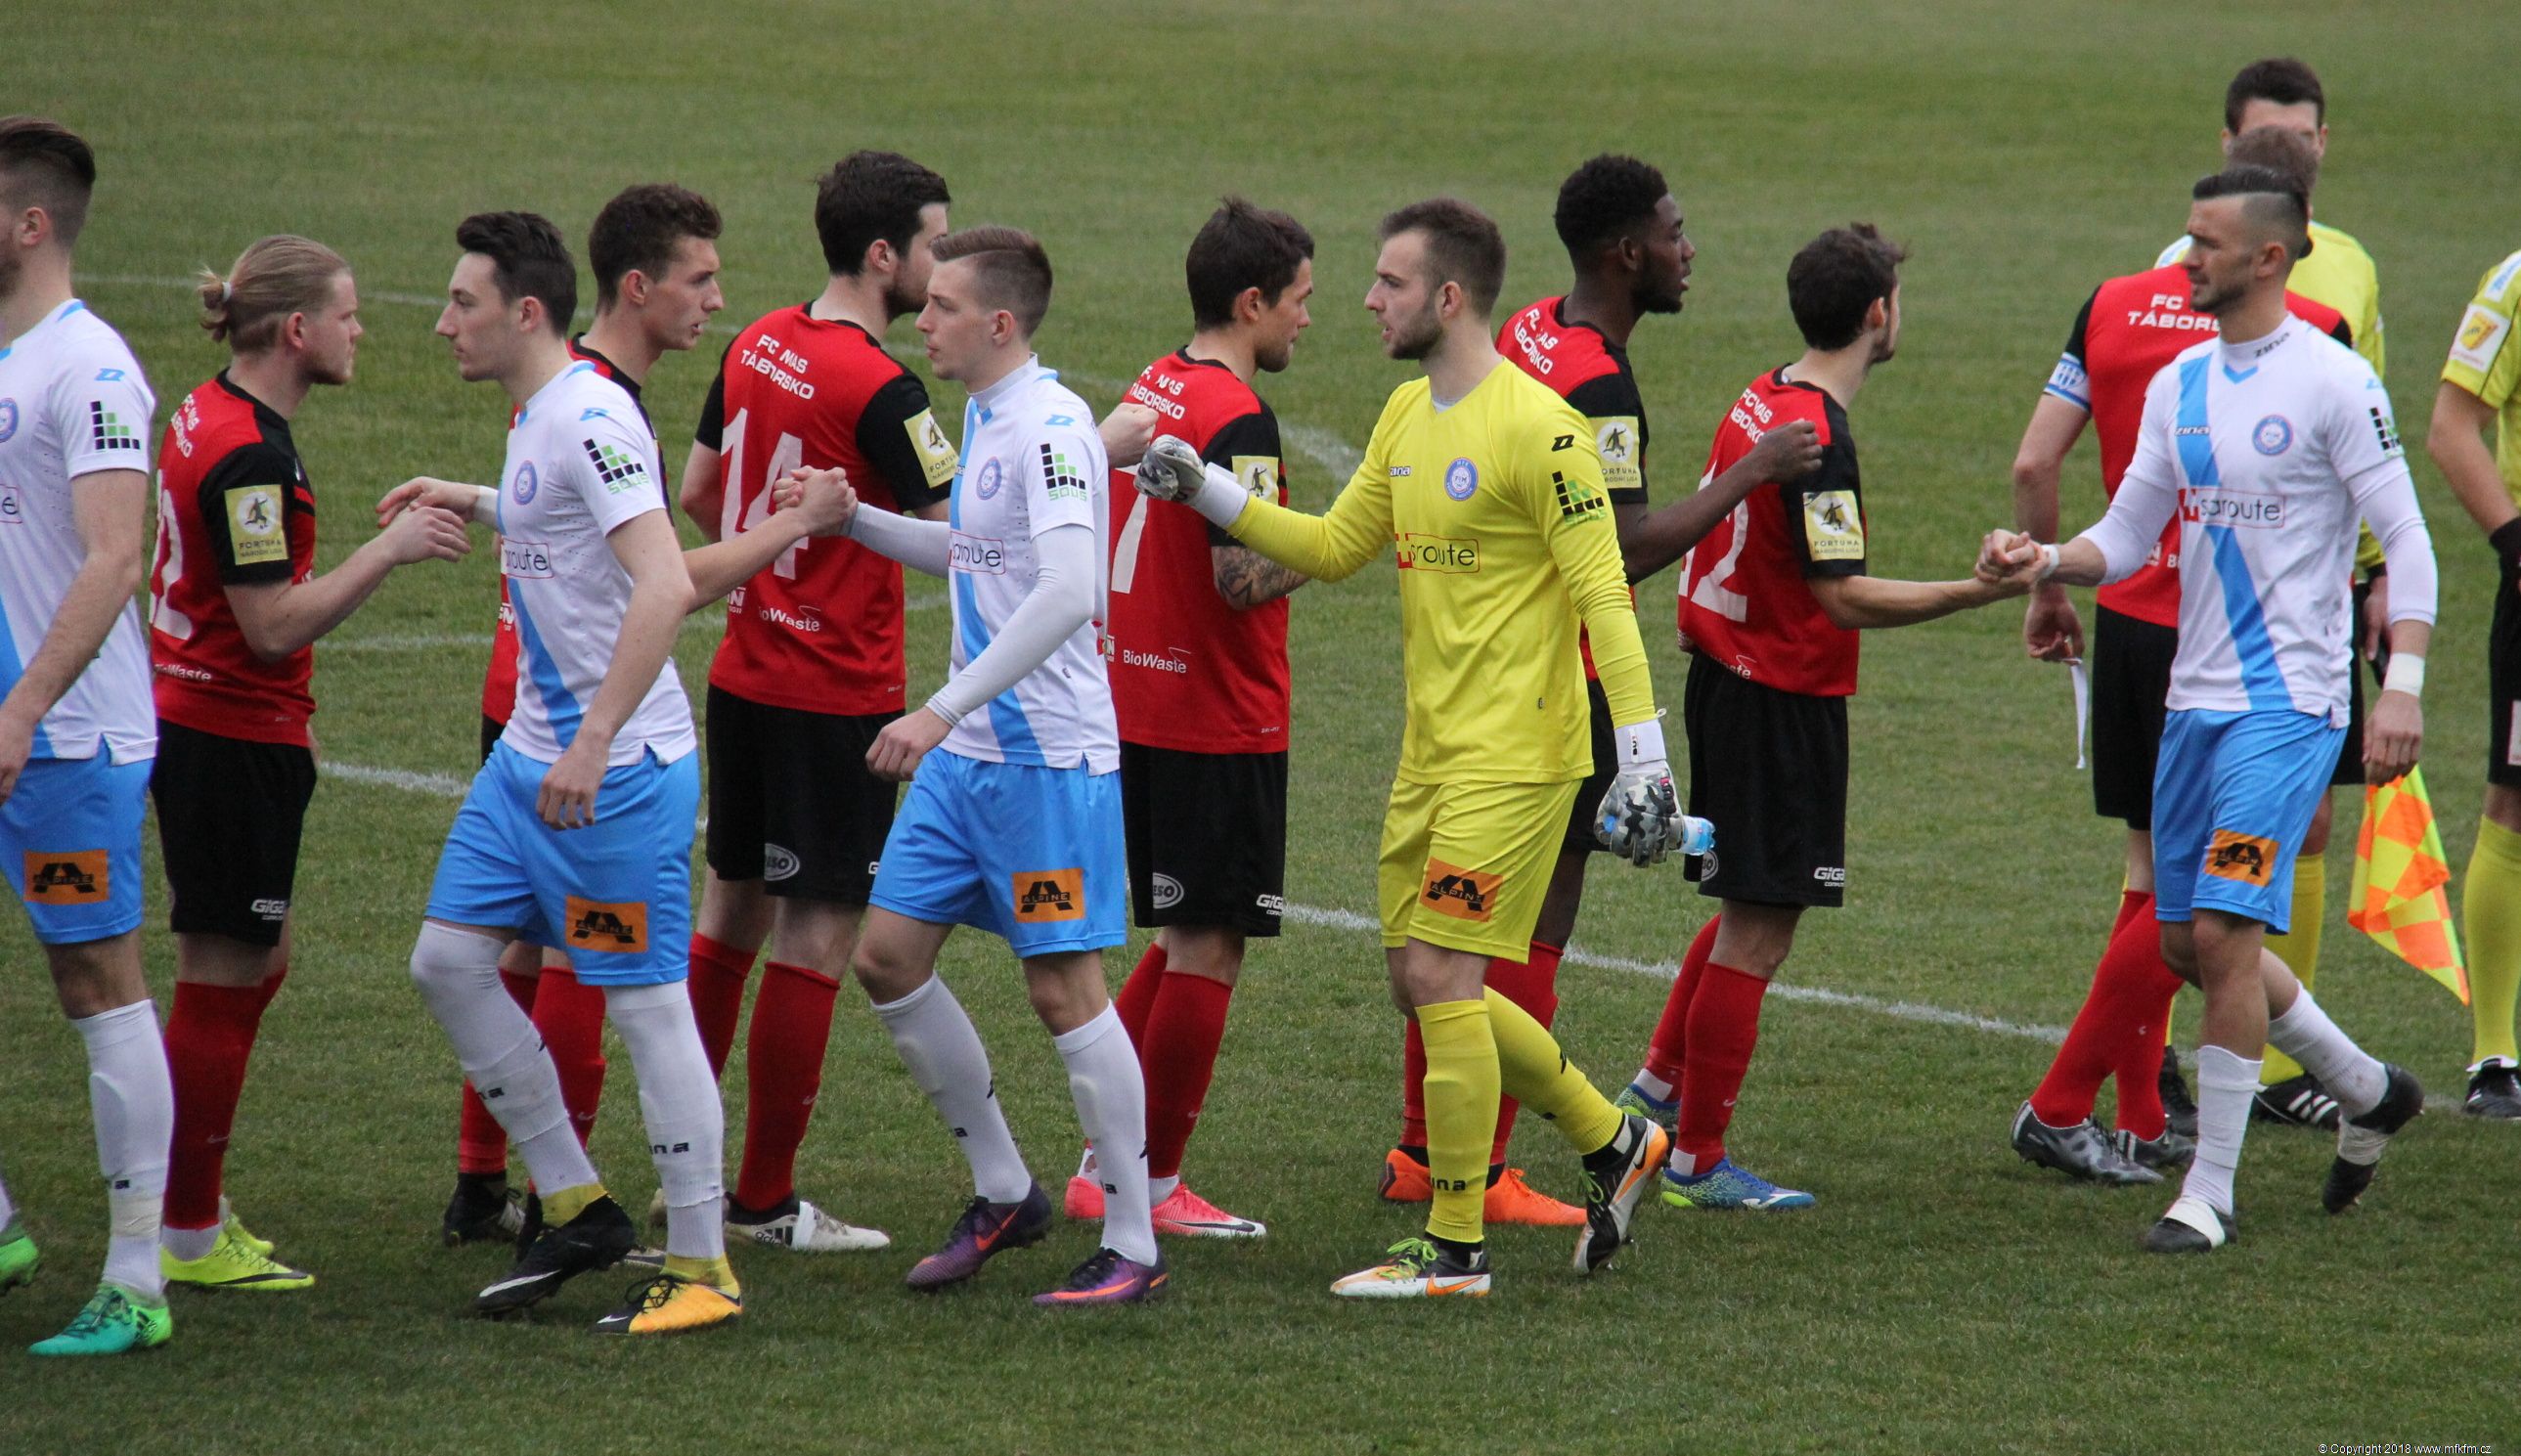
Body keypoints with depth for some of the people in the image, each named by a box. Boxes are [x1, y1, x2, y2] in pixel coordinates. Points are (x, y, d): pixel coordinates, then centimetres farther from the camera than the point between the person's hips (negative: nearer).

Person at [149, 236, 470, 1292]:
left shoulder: (211, 418, 10)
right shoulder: (249, 456, -21)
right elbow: (274, 627, -23)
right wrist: (389, 549, -19)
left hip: (190, 723, 10)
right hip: (235, 746, -10)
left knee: (252, 967, 17)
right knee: (224, 982, -2)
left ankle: (189, 1203, 22)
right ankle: (190, 1237, 5)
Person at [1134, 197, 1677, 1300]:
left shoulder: (1536, 427, -16)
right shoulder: (1408, 417, 11)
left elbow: (1604, 596, -17)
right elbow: (1334, 548, 20)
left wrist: (1642, 759, -20)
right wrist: (1204, 488, 11)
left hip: (1515, 756, -9)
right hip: (1432, 751, 9)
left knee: (1440, 978, -10)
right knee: (1423, 982, 11)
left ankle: (1455, 1249, -2)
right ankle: (1611, 1144, 27)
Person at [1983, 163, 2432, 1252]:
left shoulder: (2332, 382, -9)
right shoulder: (2179, 384, 10)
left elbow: (2405, 539, -9)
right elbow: (2128, 537, 14)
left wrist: (2404, 685, -18)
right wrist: (2047, 563, -6)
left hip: (2288, 702, -7)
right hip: (2194, 698, 7)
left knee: (2224, 930, -13)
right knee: (2188, 943, 11)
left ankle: (2210, 1189, -4)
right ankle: (2367, 1092, 31)